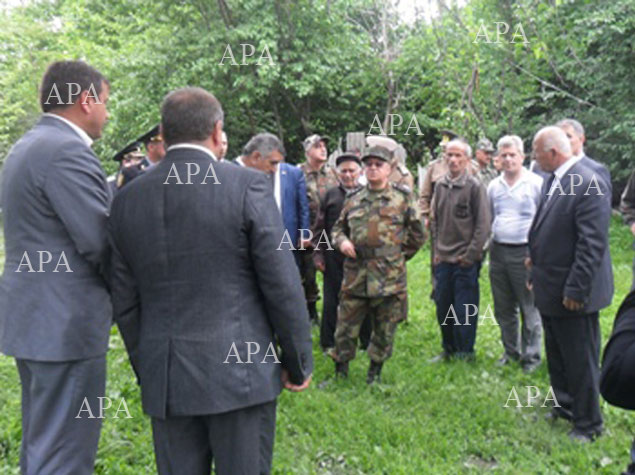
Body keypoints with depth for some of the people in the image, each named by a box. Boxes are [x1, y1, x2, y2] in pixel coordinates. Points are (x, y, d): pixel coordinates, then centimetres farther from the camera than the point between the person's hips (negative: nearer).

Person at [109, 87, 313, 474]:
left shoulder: (127, 199, 3)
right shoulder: (248, 186, -9)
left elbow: (125, 301, 8)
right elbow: (283, 286, -9)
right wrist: (299, 362, 2)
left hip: (163, 380, 4)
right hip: (240, 371, -4)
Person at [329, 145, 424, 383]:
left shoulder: (403, 198, 1)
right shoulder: (354, 200, 11)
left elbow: (417, 233, 5)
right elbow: (338, 227, 21)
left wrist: (399, 256, 4)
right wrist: (341, 241, -1)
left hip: (389, 275, -2)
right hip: (355, 273, 3)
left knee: (385, 328, 10)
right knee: (346, 325, 7)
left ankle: (375, 371, 29)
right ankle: (340, 371, 23)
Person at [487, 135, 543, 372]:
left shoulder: (537, 183, -6)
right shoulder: (494, 186, 10)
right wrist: (487, 245, 11)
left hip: (525, 253, -5)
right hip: (498, 252, 5)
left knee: (529, 310, 2)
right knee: (503, 310, 14)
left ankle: (531, 356, 15)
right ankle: (511, 351, 29)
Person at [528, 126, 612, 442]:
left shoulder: (589, 185, -21)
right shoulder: (552, 181, 7)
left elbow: (593, 244, -23)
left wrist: (575, 290, -22)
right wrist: (537, 267, 14)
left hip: (573, 295, -9)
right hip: (551, 291, 9)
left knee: (581, 362, 6)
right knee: (557, 357, 23)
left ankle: (588, 424, 24)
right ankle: (564, 407, 42)